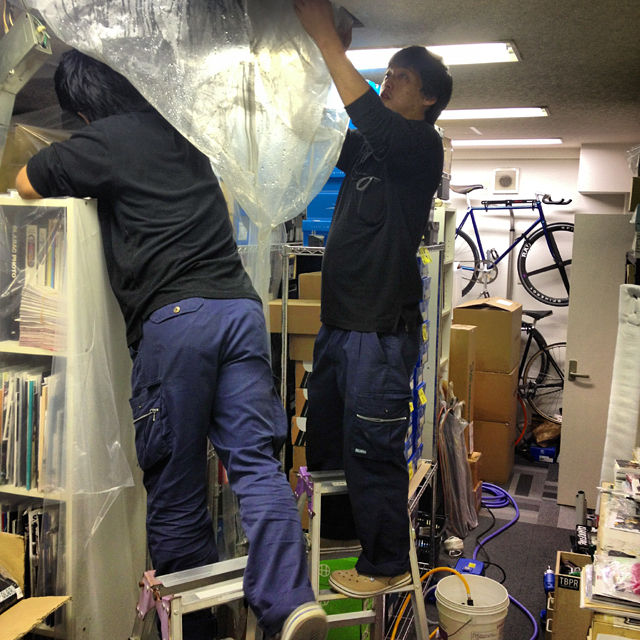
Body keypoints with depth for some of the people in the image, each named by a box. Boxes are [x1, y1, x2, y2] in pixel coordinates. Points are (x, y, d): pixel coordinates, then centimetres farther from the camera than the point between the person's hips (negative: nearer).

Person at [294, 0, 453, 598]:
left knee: (372, 452, 0)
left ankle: (387, 564, 19)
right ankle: (339, 528, 41)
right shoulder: (366, 151, 16)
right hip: (339, 323, 9)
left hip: (381, 330, -9)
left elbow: (368, 116, -23)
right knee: (324, 437, 20)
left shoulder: (421, 147, -7)